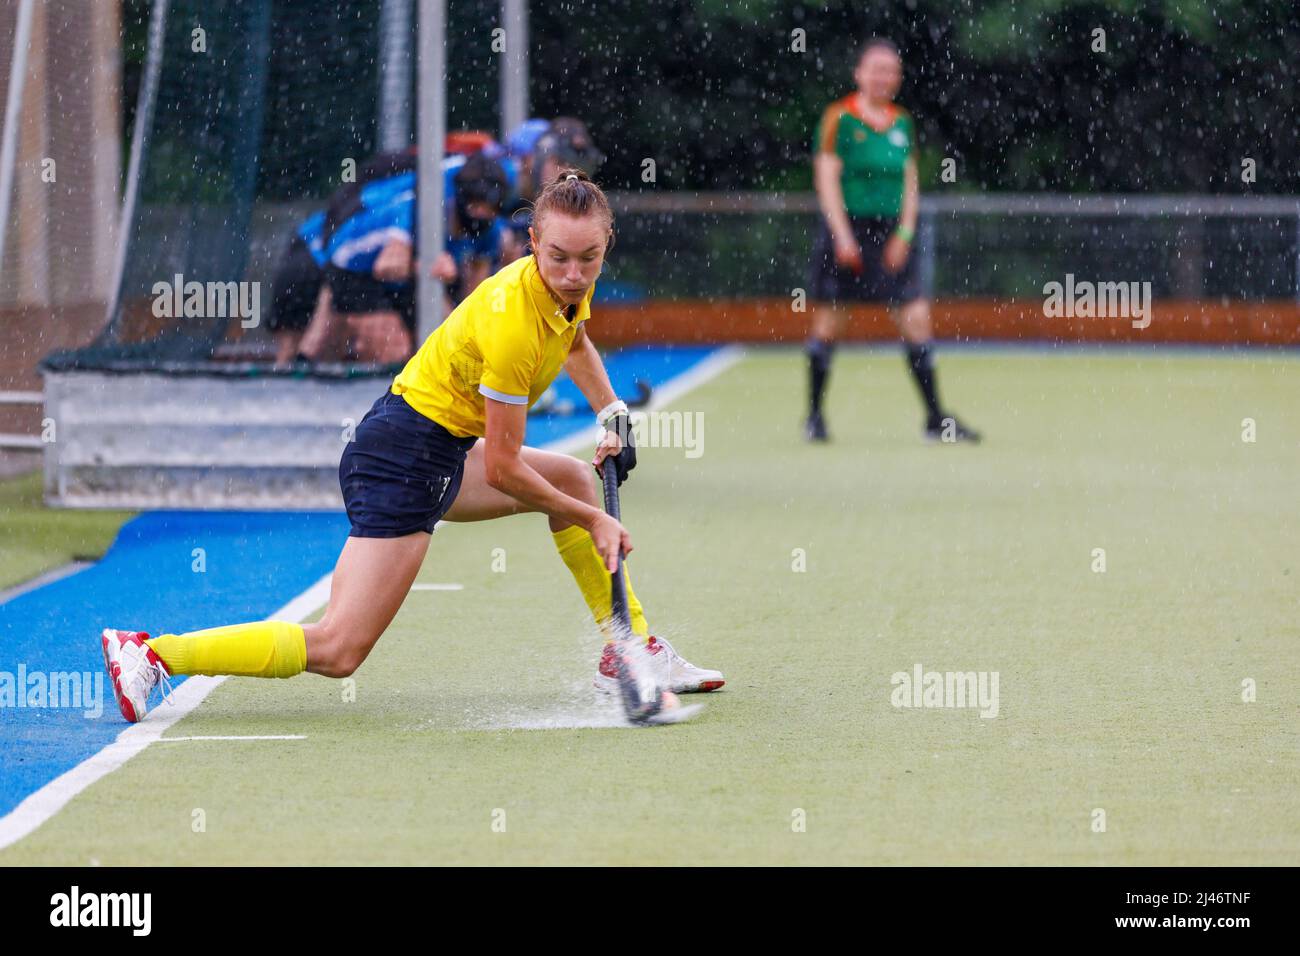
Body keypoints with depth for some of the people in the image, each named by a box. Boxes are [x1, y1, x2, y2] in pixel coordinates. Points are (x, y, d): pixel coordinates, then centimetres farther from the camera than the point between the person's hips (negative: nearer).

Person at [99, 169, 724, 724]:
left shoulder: (570, 288, 0)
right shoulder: (511, 322, -27)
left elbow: (575, 343, 30)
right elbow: (501, 470, -18)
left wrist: (612, 415, 19)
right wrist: (592, 521, -9)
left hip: (443, 455, 10)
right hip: (402, 459, -10)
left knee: (574, 478, 20)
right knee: (338, 650, -15)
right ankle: (149, 654, -12)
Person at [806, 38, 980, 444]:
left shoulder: (902, 124, 10)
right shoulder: (840, 118, -4)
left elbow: (910, 181, 12)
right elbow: (827, 178, -9)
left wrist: (904, 232, 0)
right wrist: (843, 236, -15)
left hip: (890, 234, 4)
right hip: (845, 229, -4)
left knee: (917, 319, -3)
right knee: (827, 322, 1)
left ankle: (936, 420, -1)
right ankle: (814, 414, 15)